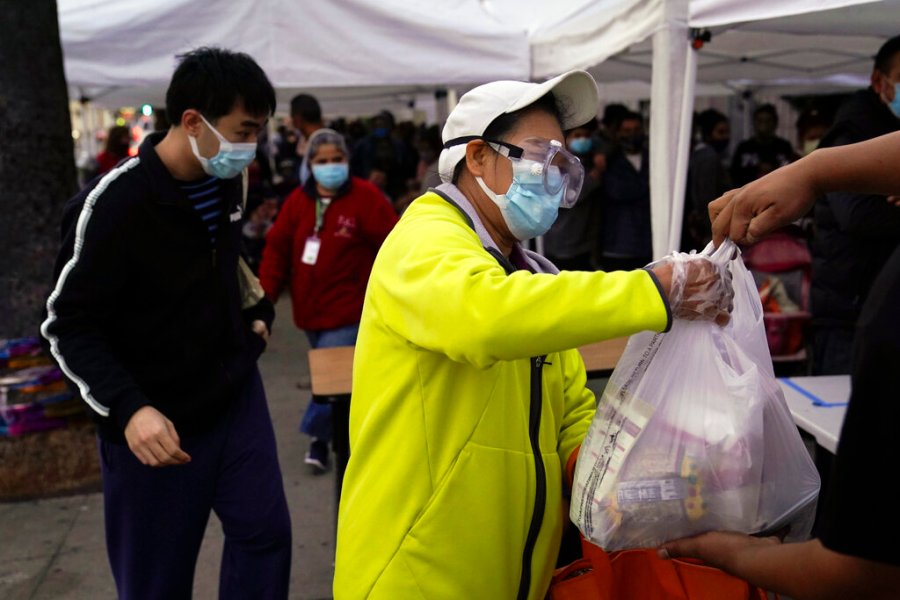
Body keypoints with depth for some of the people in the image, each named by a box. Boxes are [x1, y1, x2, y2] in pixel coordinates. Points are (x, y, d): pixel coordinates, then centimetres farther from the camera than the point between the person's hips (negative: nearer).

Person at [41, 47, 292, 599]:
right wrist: (128, 407, -28)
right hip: (157, 421, -5)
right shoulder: (114, 205, -22)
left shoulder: (229, 182, 0)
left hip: (238, 393, 6)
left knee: (266, 534, 7)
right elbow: (69, 325, -17)